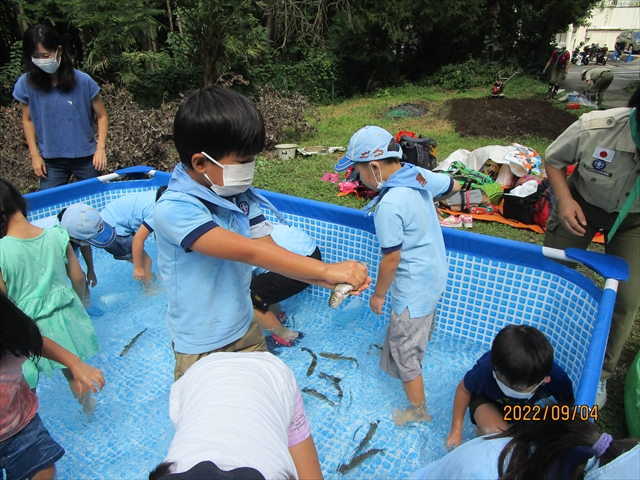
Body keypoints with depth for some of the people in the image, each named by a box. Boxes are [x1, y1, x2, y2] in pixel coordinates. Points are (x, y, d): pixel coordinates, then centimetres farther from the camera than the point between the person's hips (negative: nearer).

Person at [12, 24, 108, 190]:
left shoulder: (83, 81, -12)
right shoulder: (26, 84, -6)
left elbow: (102, 116, -3)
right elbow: (27, 120, 6)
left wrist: (100, 148, -12)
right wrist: (34, 155, 2)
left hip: (85, 157, -2)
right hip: (51, 161, 2)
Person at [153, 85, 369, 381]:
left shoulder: (242, 197, -7)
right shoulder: (174, 210, -28)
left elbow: (269, 251, -11)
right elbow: (249, 251, -36)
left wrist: (329, 282, -26)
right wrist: (326, 270, -35)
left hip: (246, 331, 6)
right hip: (201, 347, -5)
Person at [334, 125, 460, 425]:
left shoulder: (389, 206, -32)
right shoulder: (419, 174, -7)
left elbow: (391, 259, -24)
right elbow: (454, 186, 10)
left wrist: (378, 294, -9)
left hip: (413, 287, -9)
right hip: (435, 273, 10)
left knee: (404, 350, 10)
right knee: (421, 329, 33)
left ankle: (418, 409, 29)